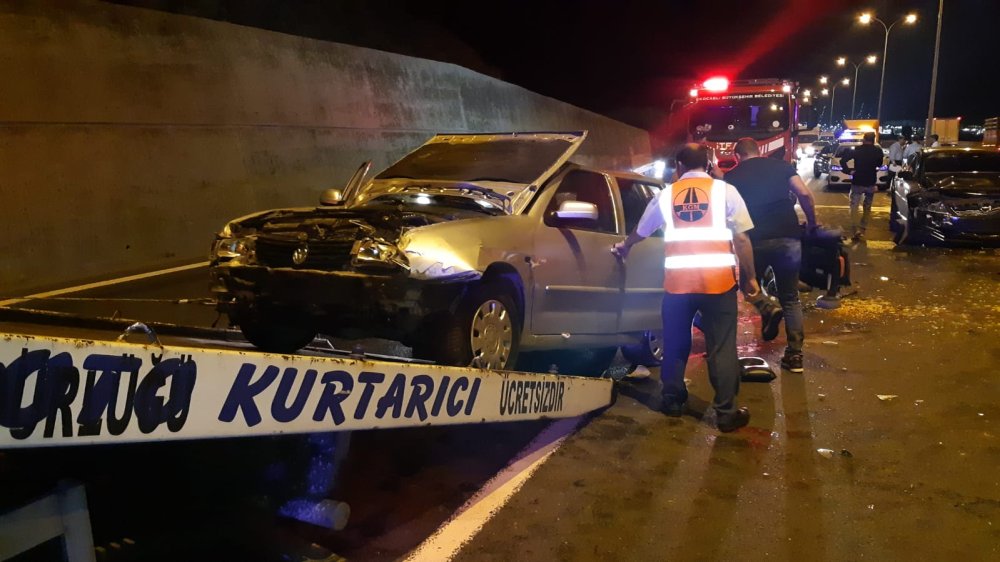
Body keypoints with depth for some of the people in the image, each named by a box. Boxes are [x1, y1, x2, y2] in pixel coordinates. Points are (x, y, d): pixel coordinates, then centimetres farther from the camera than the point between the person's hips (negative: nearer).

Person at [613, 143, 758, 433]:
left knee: (675, 343, 17)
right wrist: (751, 277, 7)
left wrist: (623, 247, 44)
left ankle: (672, 400, 29)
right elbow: (742, 239, -1)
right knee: (722, 347, 5)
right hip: (718, 281, -2)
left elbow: (640, 231, 24)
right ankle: (726, 412, 8)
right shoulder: (725, 191, 3)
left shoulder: (666, 195, 10)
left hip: (678, 281, 2)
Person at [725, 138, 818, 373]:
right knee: (790, 299, 11)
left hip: (755, 241, -2)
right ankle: (794, 354, 6)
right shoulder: (781, 165, 12)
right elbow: (805, 195, 2)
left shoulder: (732, 176, 10)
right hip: (789, 238, 2)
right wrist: (812, 224, 13)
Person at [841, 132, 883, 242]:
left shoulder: (857, 150, -7)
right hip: (871, 183, 2)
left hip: (857, 182, -2)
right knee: (867, 208, 15)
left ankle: (855, 231, -16)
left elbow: (843, 161, -12)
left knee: (854, 207, 0)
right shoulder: (877, 150, -2)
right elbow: (879, 164, 14)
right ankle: (862, 230, 12)